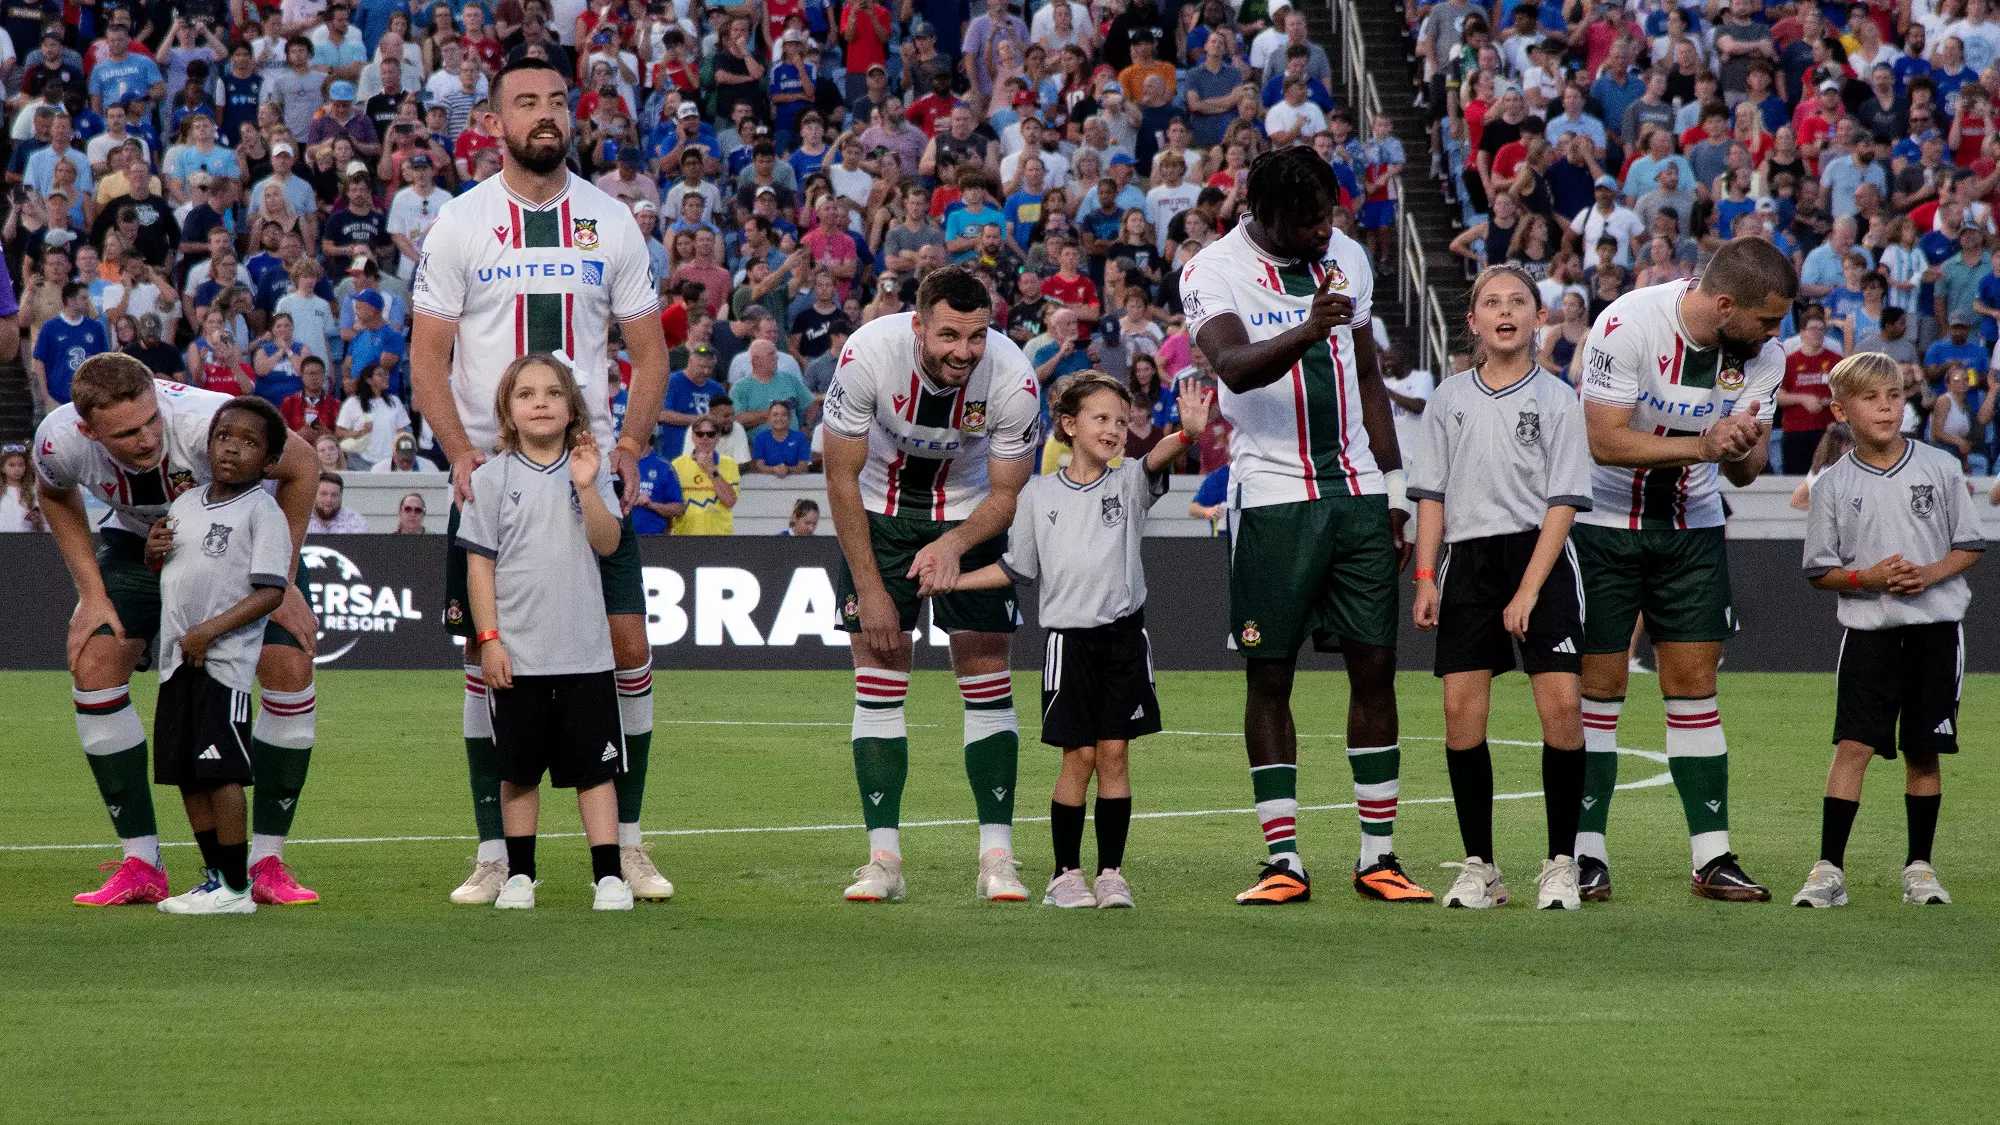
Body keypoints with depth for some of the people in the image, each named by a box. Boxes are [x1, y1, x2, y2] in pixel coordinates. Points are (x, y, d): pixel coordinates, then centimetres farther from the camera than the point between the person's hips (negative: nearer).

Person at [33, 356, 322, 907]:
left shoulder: (211, 421, -41)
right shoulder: (59, 441, -31)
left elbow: (303, 465, -21)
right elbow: (56, 496, -3)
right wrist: (92, 592, -10)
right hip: (138, 544, 2)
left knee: (290, 665, -21)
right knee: (92, 662, -18)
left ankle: (267, 862, -9)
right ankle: (140, 865, -10)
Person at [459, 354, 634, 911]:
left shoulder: (589, 470, 4)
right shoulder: (492, 478, 0)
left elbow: (607, 543, -6)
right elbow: (480, 562, 0)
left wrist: (586, 487, -18)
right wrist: (488, 638, -6)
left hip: (585, 650, 1)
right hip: (517, 653, -1)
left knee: (595, 766, 0)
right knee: (519, 769, 7)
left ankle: (609, 876, 1)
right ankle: (519, 875, 17)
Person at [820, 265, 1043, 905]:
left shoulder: (1013, 379, -28)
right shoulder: (868, 354, -30)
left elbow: (1006, 495, -13)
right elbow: (842, 478, -17)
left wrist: (953, 545, -33)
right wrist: (869, 589, -17)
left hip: (969, 512, 0)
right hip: (879, 509, 0)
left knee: (987, 677, -7)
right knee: (878, 676, -8)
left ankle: (997, 858, -4)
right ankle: (883, 859, -8)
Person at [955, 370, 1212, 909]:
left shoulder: (1129, 482, 2)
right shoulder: (1038, 495, 5)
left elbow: (1157, 460, -21)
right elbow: (1016, 569, 14)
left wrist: (1188, 433, -43)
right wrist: (951, 580, 7)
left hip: (1123, 637, 0)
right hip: (1068, 637, 0)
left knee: (1113, 754, 1)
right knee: (1078, 757, -2)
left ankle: (1110, 872, 7)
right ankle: (1066, 872, 7)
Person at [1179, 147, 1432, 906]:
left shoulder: (1346, 259, 10)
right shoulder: (1215, 272, -7)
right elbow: (1234, 367, -25)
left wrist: (1395, 491, 17)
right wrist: (1306, 332, -43)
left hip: (1357, 492, 5)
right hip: (1272, 496, -5)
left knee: (1375, 665, 2)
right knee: (1270, 675, -2)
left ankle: (1378, 856, 7)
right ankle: (1284, 862, 2)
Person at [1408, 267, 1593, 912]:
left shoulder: (1557, 400, 0)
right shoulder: (1450, 399, 10)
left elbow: (1563, 504, -4)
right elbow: (1432, 495, 13)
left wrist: (1528, 592, -12)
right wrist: (1425, 578, 1)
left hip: (1539, 557, -3)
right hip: (1468, 561, 3)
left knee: (1562, 703, -13)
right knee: (1461, 707, -5)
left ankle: (1560, 864, -3)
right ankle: (1479, 866, 4)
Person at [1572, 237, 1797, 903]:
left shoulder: (1763, 355, -7)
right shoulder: (1628, 325, -23)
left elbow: (1745, 470, -1)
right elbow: (1605, 442, -24)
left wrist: (1743, 450, -25)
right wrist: (1703, 444, -31)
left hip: (1692, 529, 4)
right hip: (1604, 521, -4)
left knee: (1694, 689, 1)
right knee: (1599, 687, -4)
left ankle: (1713, 859, 1)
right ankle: (1586, 854, 3)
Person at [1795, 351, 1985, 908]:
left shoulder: (1939, 468, 1)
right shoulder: (1834, 484, -1)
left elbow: (1970, 546, 7)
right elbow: (1820, 571, 3)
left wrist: (1930, 573, -11)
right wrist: (1868, 577, -14)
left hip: (1936, 625, 1)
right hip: (1868, 628, -1)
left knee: (1923, 752, 6)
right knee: (1853, 745, -10)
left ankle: (1919, 867, 17)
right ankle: (1829, 870, -9)